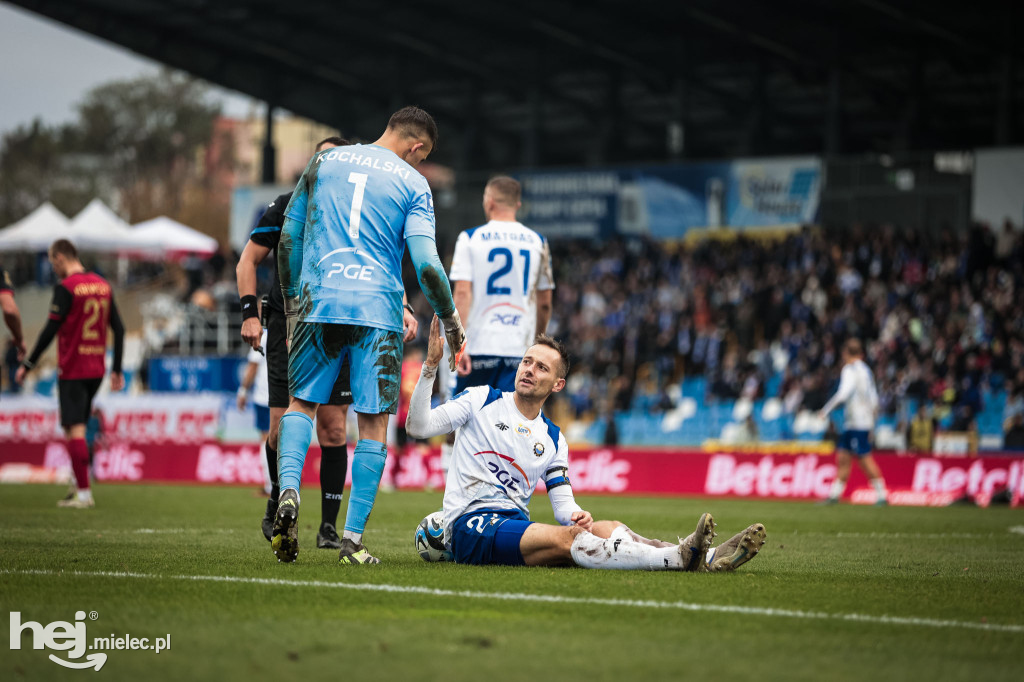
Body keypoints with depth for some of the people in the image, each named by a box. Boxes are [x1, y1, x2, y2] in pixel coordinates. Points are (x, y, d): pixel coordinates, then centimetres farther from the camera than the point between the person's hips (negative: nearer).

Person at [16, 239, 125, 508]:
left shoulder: (66, 287, -11)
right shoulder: (103, 285, 10)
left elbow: (50, 330, -14)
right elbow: (118, 329, 12)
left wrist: (28, 364, -7)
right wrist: (117, 370, 17)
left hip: (72, 370, -7)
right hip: (97, 369, 7)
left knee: (75, 430, -7)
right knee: (80, 426, 16)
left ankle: (84, 493, -12)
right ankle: (80, 482, 12)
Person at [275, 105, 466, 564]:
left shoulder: (324, 162, 12)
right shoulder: (412, 183, 3)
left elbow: (288, 239, 14)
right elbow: (425, 263, -8)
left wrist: (292, 302, 24)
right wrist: (451, 323, 3)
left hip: (318, 303, 2)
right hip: (377, 311, -2)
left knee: (301, 402, 16)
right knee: (373, 423, 4)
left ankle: (288, 492, -9)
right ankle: (353, 540, 2)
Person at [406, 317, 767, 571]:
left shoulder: (554, 440, 19)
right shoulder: (481, 400, 6)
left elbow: (563, 503, 16)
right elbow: (419, 426, -3)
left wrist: (578, 515, -10)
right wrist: (430, 365, -15)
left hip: (517, 524, 5)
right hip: (470, 525, -5)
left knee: (608, 528, -19)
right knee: (567, 538, -31)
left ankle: (705, 557, -36)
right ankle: (679, 557, -47)